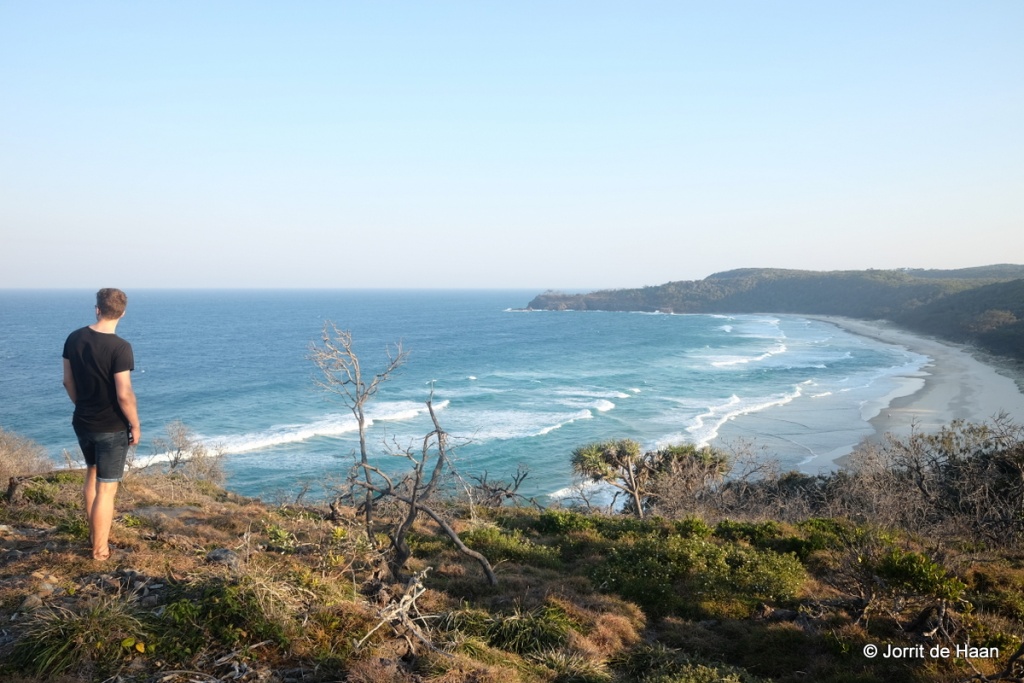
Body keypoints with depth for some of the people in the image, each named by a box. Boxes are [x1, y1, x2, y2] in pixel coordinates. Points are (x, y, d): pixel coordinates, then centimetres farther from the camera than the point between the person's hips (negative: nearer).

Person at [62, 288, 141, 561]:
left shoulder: (74, 339, -3)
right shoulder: (120, 348, -23)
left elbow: (68, 382, 6)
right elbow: (124, 395, -23)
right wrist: (136, 426, -9)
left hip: (82, 423, 7)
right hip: (112, 428, -6)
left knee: (92, 474, 26)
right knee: (106, 488, 3)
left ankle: (94, 535, 37)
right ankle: (100, 550, 11)